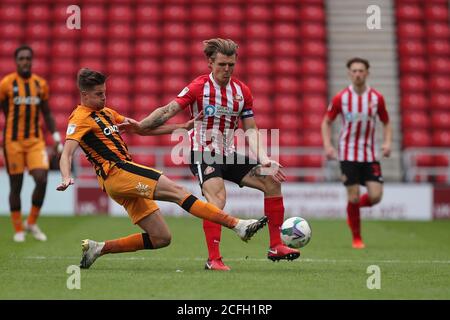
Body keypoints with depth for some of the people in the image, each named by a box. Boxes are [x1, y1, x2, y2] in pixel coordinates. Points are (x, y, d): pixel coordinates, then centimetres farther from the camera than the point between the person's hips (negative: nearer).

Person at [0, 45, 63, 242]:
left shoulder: (40, 84, 6)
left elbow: (47, 114, 15)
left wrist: (56, 138, 8)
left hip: (36, 140, 3)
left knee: (42, 180, -11)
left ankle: (31, 223, 9)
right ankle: (18, 229, 14)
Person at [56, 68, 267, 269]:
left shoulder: (105, 113, 23)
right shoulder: (80, 119, -3)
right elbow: (66, 155, -16)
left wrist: (181, 127, 20)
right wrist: (66, 178, -37)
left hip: (127, 180, 10)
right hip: (117, 172, -10)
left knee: (161, 238, 5)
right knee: (177, 191, -19)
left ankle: (97, 248, 10)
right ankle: (238, 226, -26)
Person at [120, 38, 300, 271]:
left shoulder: (242, 91, 4)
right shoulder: (199, 87, -10)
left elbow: (250, 130, 5)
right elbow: (167, 111, -13)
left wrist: (264, 160, -8)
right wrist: (139, 126, -26)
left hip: (229, 155, 6)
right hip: (203, 153, -6)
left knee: (271, 181, -3)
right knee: (217, 198, -29)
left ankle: (275, 247, 3)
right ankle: (213, 259, -26)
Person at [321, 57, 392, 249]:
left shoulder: (377, 98, -2)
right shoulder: (340, 98, -5)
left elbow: (386, 123, 11)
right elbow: (327, 122, 6)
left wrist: (387, 143, -6)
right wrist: (327, 145, -8)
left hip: (370, 154, 2)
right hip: (348, 153, -2)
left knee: (375, 196, -9)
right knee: (354, 197, -5)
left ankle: (354, 206, 25)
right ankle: (356, 238, 13)